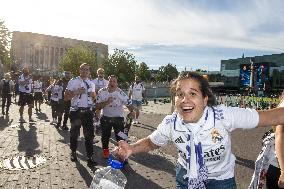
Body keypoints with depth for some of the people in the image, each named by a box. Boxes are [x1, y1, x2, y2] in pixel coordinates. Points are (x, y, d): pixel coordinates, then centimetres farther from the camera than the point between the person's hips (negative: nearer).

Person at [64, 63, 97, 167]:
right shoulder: (73, 82, -2)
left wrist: (93, 95, -2)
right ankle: (73, 152, 34)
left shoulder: (91, 83, 12)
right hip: (76, 111, -2)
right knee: (74, 133, 12)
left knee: (89, 134, -2)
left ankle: (90, 157, 5)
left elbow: (94, 97, 21)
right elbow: (66, 97, -5)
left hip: (87, 111, 3)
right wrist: (75, 92, -20)